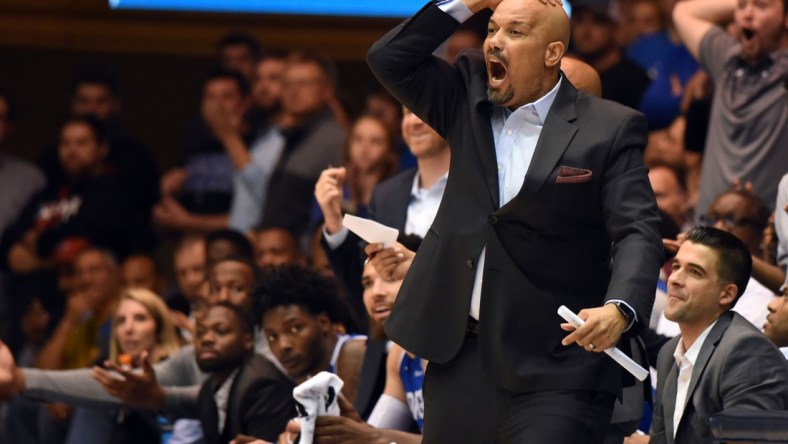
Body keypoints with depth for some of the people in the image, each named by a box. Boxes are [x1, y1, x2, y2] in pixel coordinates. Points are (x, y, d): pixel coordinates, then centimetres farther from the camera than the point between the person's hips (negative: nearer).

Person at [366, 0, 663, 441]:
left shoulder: (609, 130, -4)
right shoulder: (469, 99, 12)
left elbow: (637, 234, -11)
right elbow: (390, 58, 8)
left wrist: (620, 309, -30)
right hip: (461, 357, 5)